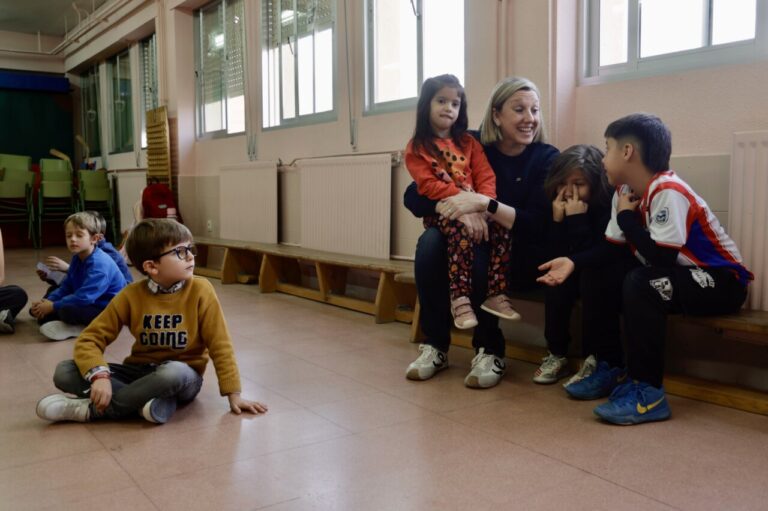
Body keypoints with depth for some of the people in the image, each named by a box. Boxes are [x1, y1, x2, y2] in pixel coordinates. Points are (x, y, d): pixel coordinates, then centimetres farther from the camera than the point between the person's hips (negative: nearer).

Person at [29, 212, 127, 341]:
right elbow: (65, 287, 11)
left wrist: (53, 306, -19)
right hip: (90, 305, 9)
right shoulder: (77, 259, 7)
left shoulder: (99, 264, -23)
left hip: (107, 310, -9)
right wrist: (47, 301, -7)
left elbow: (84, 297, -29)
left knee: (67, 310, -33)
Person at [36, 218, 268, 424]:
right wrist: (99, 375, -27)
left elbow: (220, 346, -9)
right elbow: (90, 339, -8)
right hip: (140, 371, 3)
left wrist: (233, 394, -12)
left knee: (173, 372, -40)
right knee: (64, 372, -16)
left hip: (183, 376, -3)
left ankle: (93, 409, -21)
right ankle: (152, 403, -25)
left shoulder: (200, 291, -13)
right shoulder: (132, 295, -8)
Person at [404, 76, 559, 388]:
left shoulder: (547, 159, -8)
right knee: (430, 241, -28)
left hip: (520, 259, -2)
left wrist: (483, 204, -32)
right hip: (472, 246, 3)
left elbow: (536, 226, -18)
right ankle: (435, 345, -15)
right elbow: (413, 196, -11)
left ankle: (490, 351, -13)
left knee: (478, 256, -34)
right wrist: (459, 211, -31)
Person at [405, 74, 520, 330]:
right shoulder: (417, 147, 2)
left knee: (501, 226, -25)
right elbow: (429, 186, -11)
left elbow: (486, 177, 4)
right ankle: (459, 299, -34)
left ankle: (495, 294, -18)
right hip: (439, 211, -4)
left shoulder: (468, 143, 14)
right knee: (463, 229, -36)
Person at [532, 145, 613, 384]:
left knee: (590, 279, -33)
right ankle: (557, 355, -12)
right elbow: (555, 258, -14)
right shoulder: (559, 205, -9)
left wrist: (578, 221, -35)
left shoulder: (610, 205, -25)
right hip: (576, 273, 5)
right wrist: (557, 221, -26)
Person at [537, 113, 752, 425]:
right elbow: (613, 248, 3)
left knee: (640, 284, -32)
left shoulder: (667, 191, -26)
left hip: (722, 281, -9)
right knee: (602, 274, -1)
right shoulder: (625, 192, 1)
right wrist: (574, 262, -13)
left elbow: (660, 257, -30)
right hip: (675, 274, 9)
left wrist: (626, 217, -19)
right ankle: (610, 367, 9)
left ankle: (647, 390, -22)